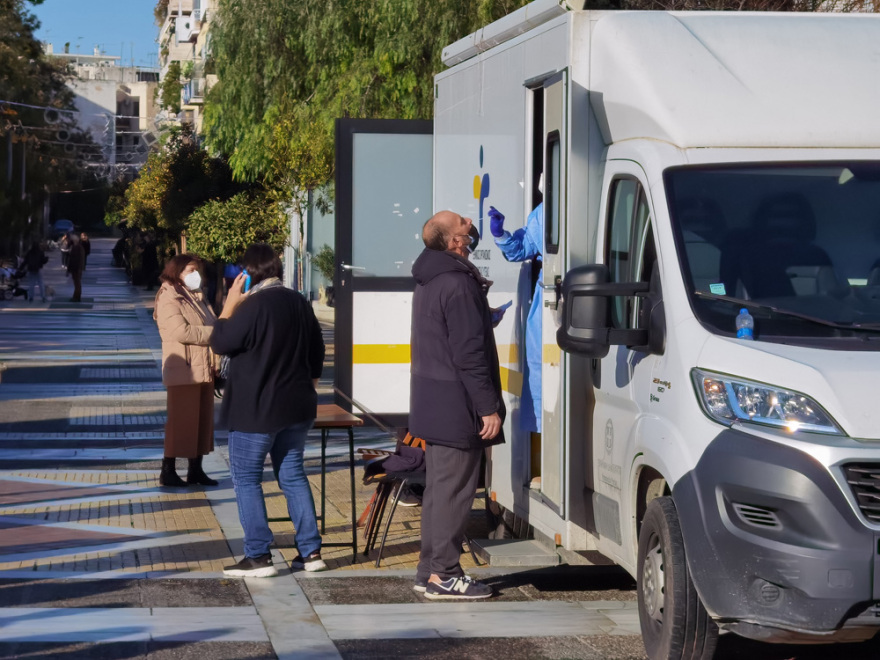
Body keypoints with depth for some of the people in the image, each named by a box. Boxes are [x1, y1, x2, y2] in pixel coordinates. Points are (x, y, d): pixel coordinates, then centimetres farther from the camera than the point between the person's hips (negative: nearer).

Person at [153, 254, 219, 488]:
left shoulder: (196, 298, 20)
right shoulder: (169, 299, -9)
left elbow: (211, 325, 19)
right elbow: (182, 331, -21)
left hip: (204, 369, 8)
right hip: (184, 371, -8)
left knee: (202, 421, 9)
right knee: (180, 421, -6)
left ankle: (196, 470, 15)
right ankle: (168, 471, 1)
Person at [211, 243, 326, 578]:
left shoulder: (253, 305, -18)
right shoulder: (299, 303, 8)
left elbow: (220, 343, -12)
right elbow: (317, 352, 17)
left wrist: (230, 304, -4)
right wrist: (306, 387, 28)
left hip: (256, 409, -7)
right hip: (297, 407, 7)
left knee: (246, 478, 2)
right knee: (292, 474, 14)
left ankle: (258, 556, -2)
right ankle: (310, 551, 11)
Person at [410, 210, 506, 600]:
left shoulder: (428, 282, 14)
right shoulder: (458, 285, -17)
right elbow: (469, 353, -20)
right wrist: (489, 407, -18)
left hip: (432, 403, 10)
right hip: (456, 406, -10)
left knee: (438, 487, 14)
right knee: (454, 490, -6)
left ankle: (429, 570, 19)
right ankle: (443, 575, -4)